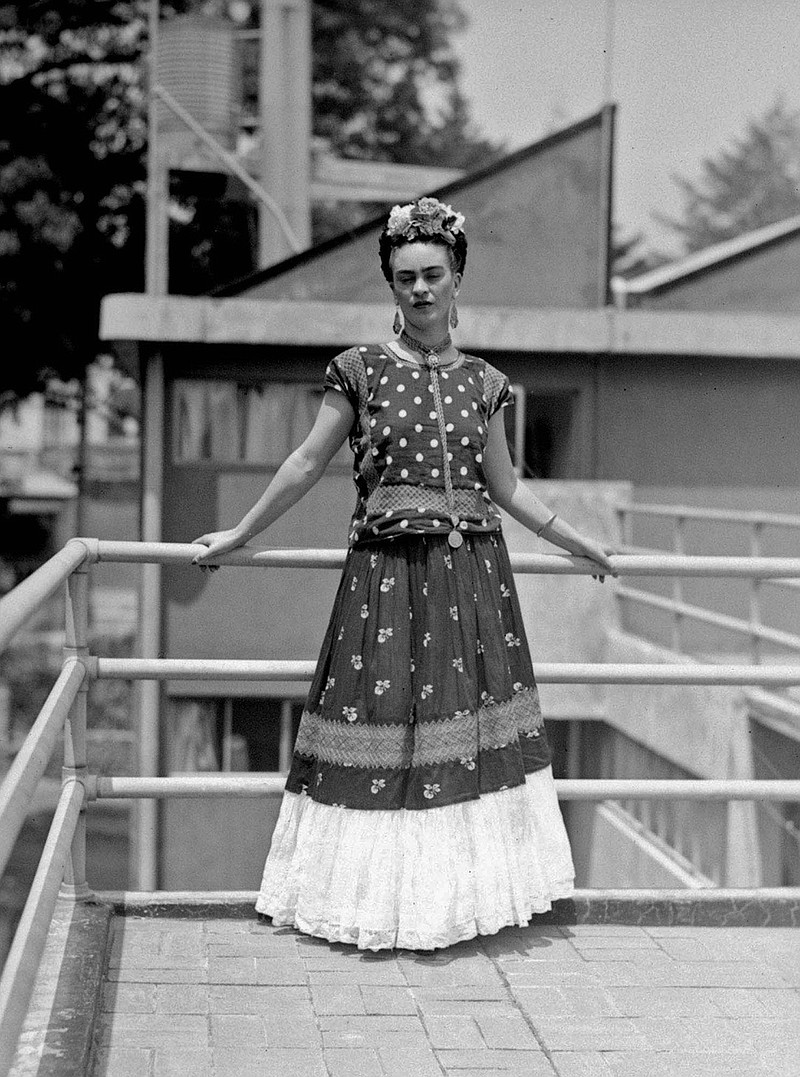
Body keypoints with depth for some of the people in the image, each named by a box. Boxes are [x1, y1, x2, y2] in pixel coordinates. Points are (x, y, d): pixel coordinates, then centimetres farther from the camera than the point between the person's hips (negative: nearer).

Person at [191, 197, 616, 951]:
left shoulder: (482, 382, 8)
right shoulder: (361, 371, 1)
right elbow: (306, 464, 7)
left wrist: (576, 544, 21)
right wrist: (238, 537, 9)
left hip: (473, 577, 3)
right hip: (387, 574, -3)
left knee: (469, 729, 5)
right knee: (385, 725, -1)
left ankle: (462, 889, 16)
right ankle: (380, 896, 12)